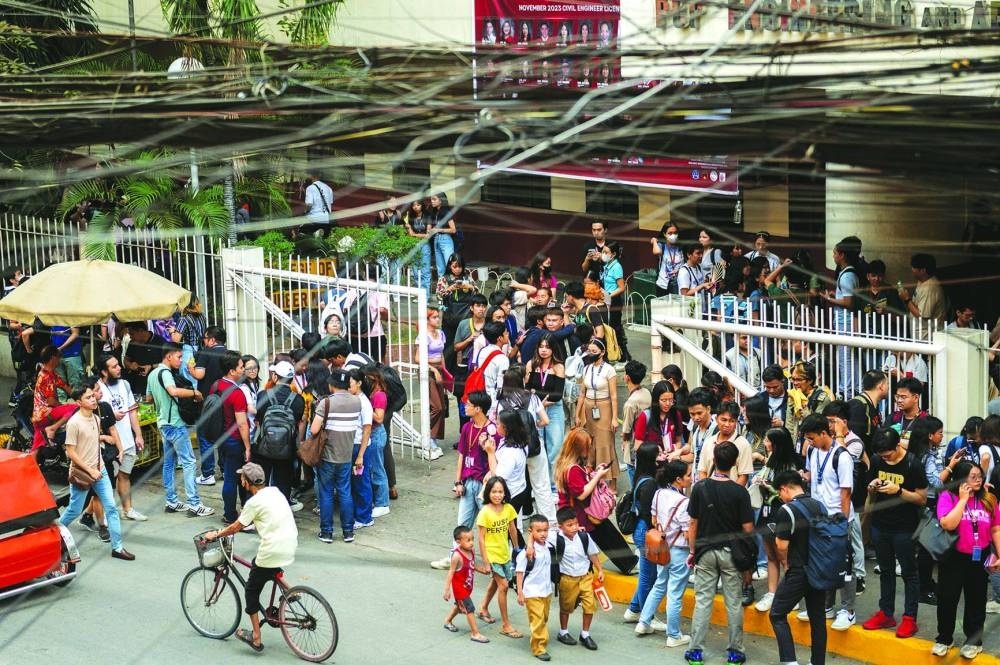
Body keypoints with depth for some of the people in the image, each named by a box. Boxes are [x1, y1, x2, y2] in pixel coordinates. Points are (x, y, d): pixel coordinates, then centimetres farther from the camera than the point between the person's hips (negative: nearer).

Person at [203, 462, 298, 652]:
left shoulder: (254, 502, -12)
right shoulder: (274, 491, 9)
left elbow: (236, 527, -1)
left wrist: (216, 535, 14)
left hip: (272, 553, -7)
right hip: (290, 547, 7)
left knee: (251, 591, 9)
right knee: (256, 564, 32)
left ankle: (256, 638, 12)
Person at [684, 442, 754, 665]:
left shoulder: (700, 488, -6)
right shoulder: (739, 492, -11)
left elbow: (693, 523, -2)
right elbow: (747, 528, -8)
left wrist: (692, 551, 8)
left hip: (705, 552, 1)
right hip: (731, 552, -1)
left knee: (702, 601, 6)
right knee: (734, 602, 7)